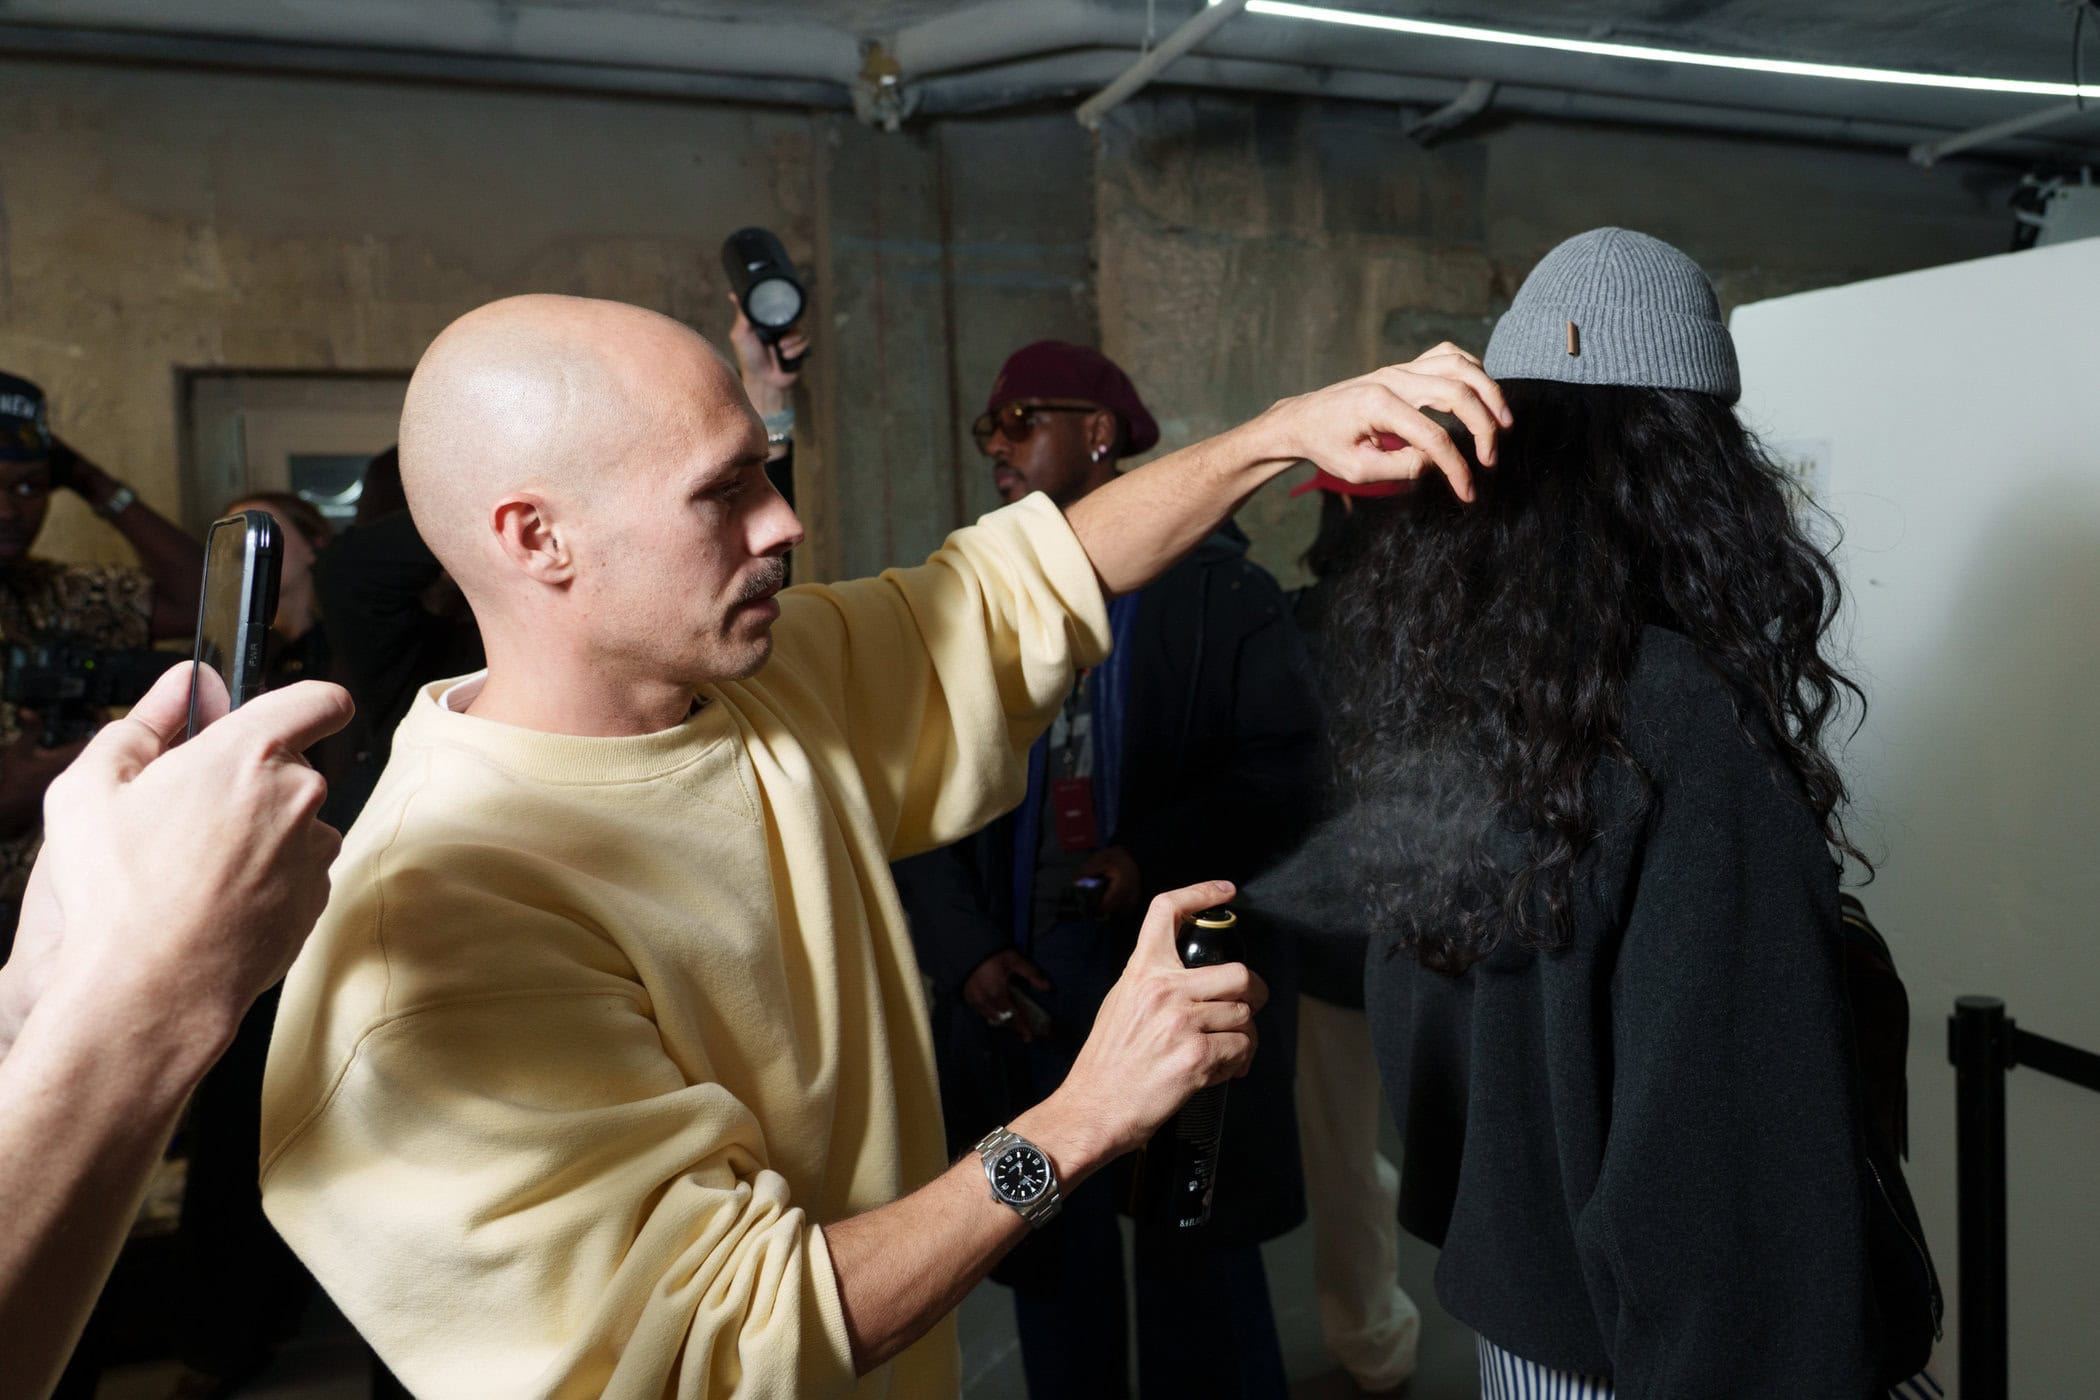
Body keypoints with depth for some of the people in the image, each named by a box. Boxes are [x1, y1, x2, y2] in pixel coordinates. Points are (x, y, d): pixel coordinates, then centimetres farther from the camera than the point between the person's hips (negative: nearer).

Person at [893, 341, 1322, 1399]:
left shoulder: (1219, 587, -2)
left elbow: (1284, 765, -8)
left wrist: (1156, 859, -22)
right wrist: (966, 950, -8)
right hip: (1022, 984, 3)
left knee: (1198, 1256, 14)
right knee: (1051, 1260, 16)